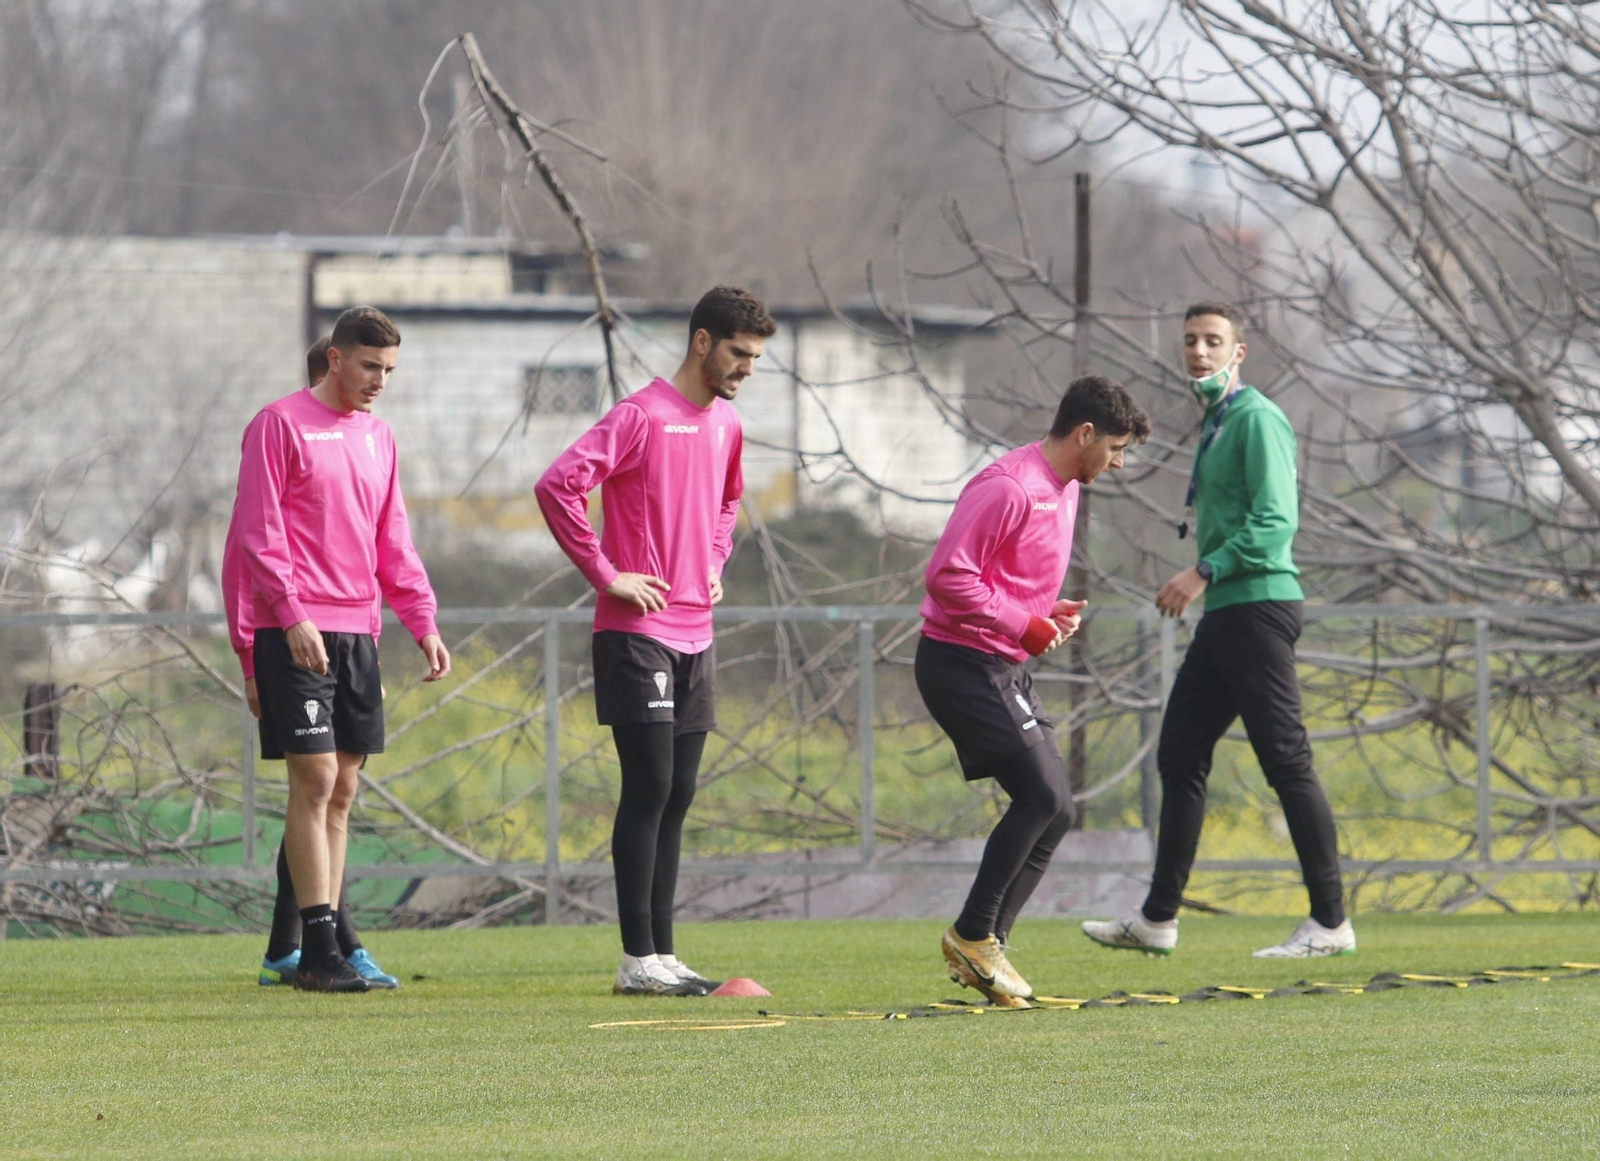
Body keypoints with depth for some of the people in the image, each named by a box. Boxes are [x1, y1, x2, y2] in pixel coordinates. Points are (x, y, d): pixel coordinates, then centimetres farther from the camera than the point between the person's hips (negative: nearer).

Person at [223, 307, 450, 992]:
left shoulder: (378, 438, 17)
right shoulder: (281, 425, -3)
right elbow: (258, 531, -8)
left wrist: (423, 621, 8)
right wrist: (292, 615, -18)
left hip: (358, 634, 7)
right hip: (294, 634, -7)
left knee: (341, 792, 5)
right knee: (315, 779, -11)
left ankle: (325, 952, 7)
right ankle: (319, 950, -11)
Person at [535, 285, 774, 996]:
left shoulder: (726, 425, 14)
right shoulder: (642, 417, -11)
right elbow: (557, 485, -20)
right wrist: (605, 574, -16)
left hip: (695, 636, 8)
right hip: (638, 635, -8)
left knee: (676, 797, 8)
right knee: (650, 790, -9)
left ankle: (663, 956, 11)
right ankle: (638, 961, -8)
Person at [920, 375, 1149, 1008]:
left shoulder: (1065, 491, 14)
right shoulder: (1008, 488, -18)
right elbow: (947, 575, -23)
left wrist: (1050, 612, 7)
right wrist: (1023, 624, -20)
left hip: (1007, 668, 10)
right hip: (963, 663, -10)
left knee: (1054, 811, 5)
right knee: (1042, 796, -17)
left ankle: (984, 948, 9)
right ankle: (973, 935, -8)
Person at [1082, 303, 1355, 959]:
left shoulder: (1257, 419, -10)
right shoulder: (1216, 424, 20)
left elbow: (1276, 522, -20)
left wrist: (1205, 572, -22)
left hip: (1258, 605, -10)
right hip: (1223, 613, 10)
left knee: (1287, 761, -10)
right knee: (1180, 757, 10)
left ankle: (1330, 923, -9)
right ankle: (1158, 919, 15)